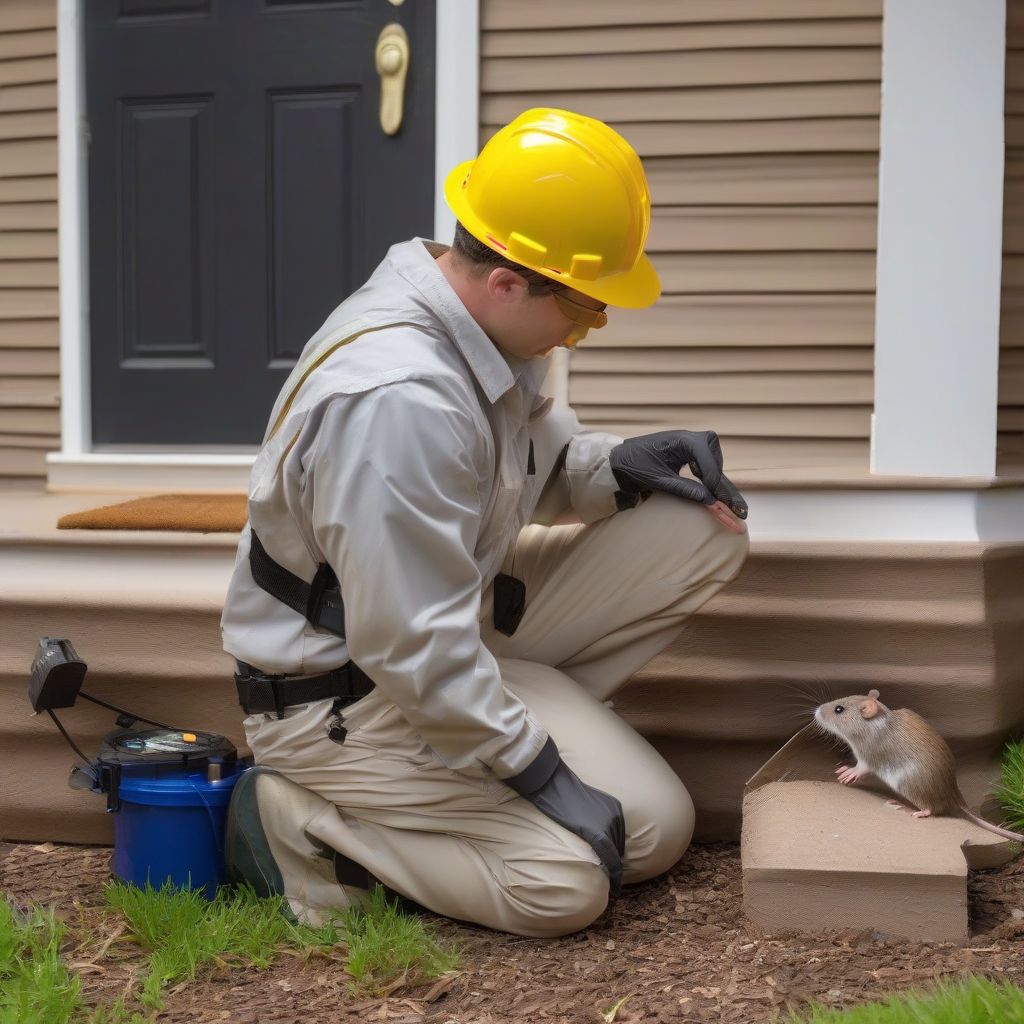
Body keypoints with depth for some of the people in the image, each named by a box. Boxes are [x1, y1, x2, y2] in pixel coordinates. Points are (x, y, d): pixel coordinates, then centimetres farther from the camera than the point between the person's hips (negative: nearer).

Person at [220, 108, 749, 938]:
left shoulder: (489, 327, -4)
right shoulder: (397, 400, -33)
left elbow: (530, 459, 15)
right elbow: (415, 651, -31)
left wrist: (615, 467, -7)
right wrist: (545, 779, -22)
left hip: (464, 623, 9)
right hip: (339, 691, -9)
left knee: (703, 527, -1)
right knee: (563, 885, -18)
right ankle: (301, 823, -3)